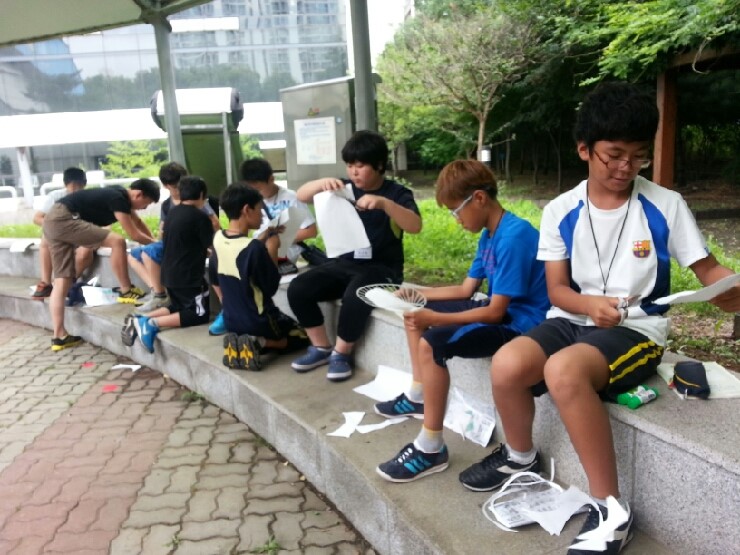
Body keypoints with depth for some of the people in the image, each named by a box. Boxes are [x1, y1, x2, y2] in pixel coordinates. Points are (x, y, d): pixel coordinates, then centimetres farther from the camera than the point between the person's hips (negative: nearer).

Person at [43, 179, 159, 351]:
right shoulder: (118, 198, -15)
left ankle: (59, 336, 7)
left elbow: (138, 222, 29)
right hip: (63, 219, -10)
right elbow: (134, 234, -9)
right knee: (117, 241, -15)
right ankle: (126, 291, -2)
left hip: (53, 221, 10)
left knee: (62, 280, 6)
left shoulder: (120, 195, 13)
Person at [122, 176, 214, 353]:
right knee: (200, 314, 0)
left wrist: (202, 251, 20)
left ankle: (140, 319, 4)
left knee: (179, 307, 24)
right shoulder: (200, 217, -13)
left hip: (169, 274, 8)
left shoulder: (172, 213, 9)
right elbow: (211, 245, -4)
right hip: (188, 276, -8)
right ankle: (153, 323, -17)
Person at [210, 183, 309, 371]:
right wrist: (272, 249, -11)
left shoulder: (218, 239, -5)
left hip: (231, 322, 7)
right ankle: (260, 343, -6)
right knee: (301, 336, 18)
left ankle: (242, 342, 5)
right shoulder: (255, 248, -27)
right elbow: (272, 287, -17)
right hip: (259, 323, -7)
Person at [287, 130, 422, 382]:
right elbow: (301, 196, 4)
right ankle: (322, 348, 2)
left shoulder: (396, 193, -3)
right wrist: (322, 183, -18)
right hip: (344, 263, 5)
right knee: (298, 289, -15)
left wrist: (384, 203, -34)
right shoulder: (345, 189, 8)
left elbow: (415, 226, -20)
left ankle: (341, 353, -9)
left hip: (381, 268, -5)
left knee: (355, 297, -36)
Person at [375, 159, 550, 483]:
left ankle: (432, 449, -19)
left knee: (432, 344, -30)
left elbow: (495, 312, -25)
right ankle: (418, 396, 21)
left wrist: (434, 319, -27)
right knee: (415, 312, 14)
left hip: (518, 323, -11)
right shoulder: (489, 235, 7)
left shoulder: (514, 237, -23)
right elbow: (466, 290, 12)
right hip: (498, 309, 11)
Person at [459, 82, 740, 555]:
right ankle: (520, 457, 9)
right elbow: (557, 289, 2)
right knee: (507, 365, -25)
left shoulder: (666, 205, -4)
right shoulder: (560, 212, 1)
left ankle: (611, 508, -17)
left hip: (637, 330, -3)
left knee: (563, 371, -35)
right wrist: (590, 304, -19)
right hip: (572, 319, 3)